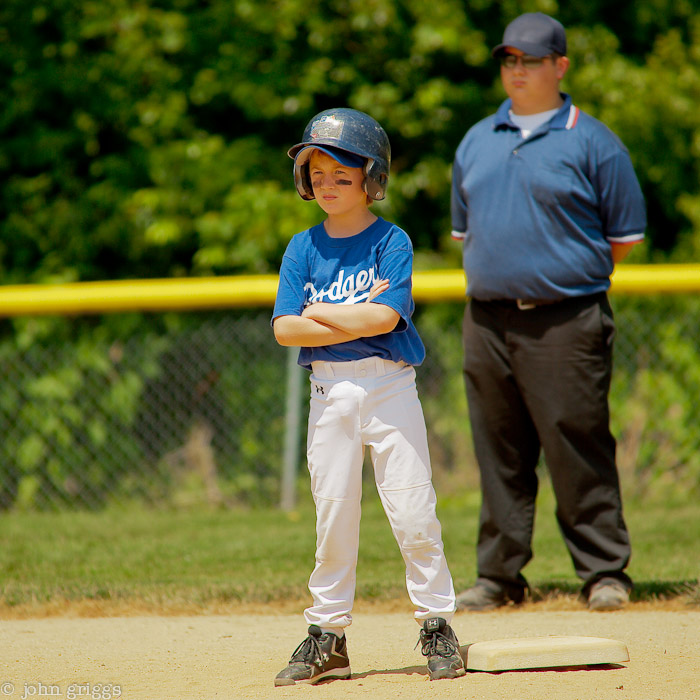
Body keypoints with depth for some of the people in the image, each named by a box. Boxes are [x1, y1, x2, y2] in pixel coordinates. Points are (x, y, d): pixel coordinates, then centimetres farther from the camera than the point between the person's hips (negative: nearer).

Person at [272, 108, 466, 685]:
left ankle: (437, 626, 7)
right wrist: (356, 320, -11)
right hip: (329, 393, 3)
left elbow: (386, 317, -16)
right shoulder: (303, 249, 7)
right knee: (333, 514, 6)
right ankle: (328, 637, 13)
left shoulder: (391, 241, -3)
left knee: (412, 511, -4)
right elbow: (286, 328, -3)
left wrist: (320, 313, -8)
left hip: (389, 385, -3)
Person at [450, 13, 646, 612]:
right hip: (487, 321, 5)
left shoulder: (592, 143, 0)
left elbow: (624, 236, 2)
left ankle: (604, 573, 0)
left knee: (579, 449, -6)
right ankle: (499, 575, 14)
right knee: (499, 454, 8)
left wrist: (573, 281, 5)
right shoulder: (477, 142, 16)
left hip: (566, 321, -5)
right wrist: (498, 279, 14)